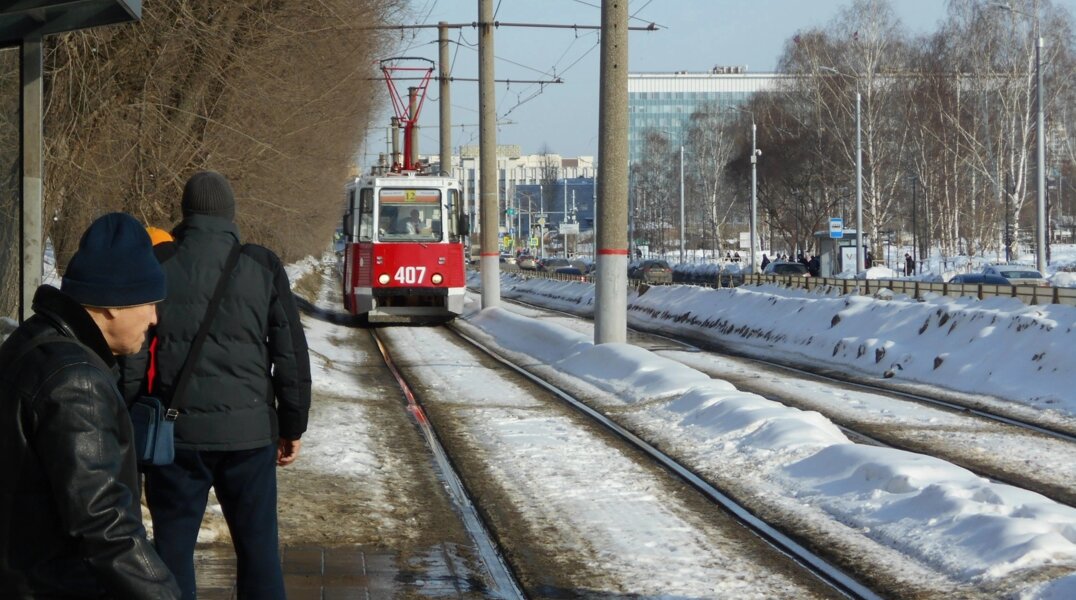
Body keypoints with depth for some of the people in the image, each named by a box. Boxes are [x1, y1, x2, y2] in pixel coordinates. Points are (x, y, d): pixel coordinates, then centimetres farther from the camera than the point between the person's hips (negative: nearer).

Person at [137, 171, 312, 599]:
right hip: (249, 431, 1)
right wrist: (293, 426, 11)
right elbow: (291, 353, 3)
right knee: (257, 544, 9)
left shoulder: (157, 266, -1)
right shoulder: (262, 266, 2)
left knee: (174, 545, 7)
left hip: (178, 432, -1)